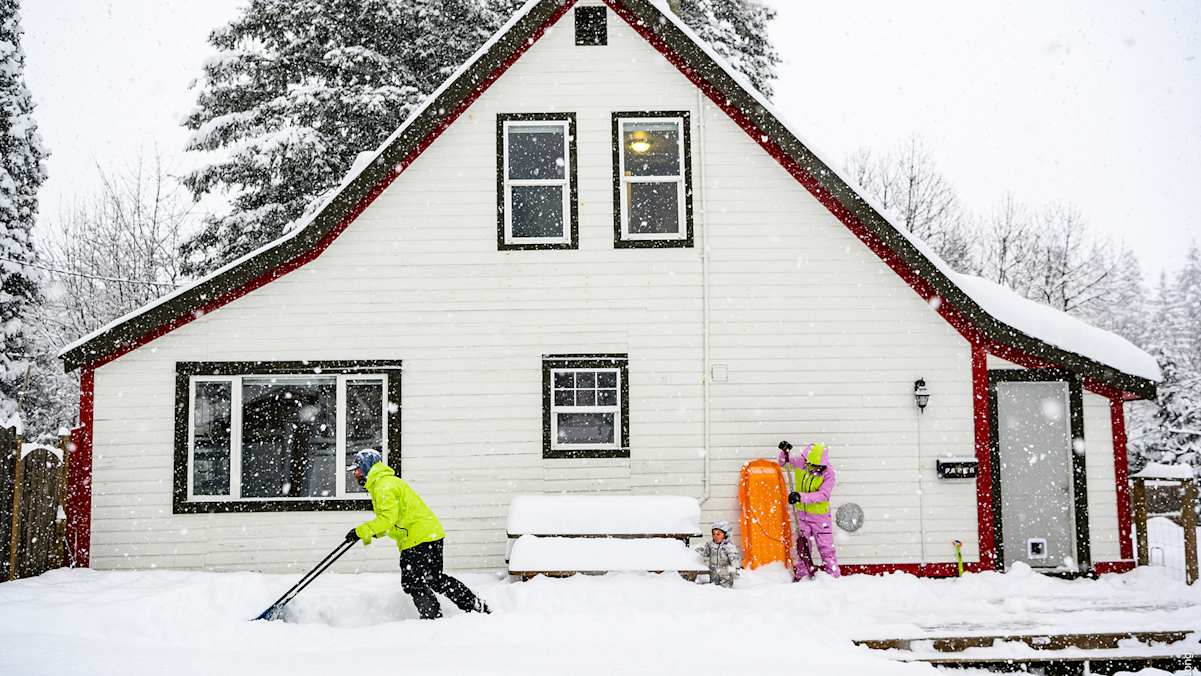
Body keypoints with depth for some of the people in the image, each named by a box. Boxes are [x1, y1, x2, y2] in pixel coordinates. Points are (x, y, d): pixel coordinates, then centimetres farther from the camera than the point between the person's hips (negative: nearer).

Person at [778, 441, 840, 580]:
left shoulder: (828, 473, -20)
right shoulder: (799, 462, -9)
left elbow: (823, 495, -29)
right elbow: (783, 463, 9)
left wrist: (801, 497, -38)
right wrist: (785, 453, -14)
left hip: (820, 515, -4)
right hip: (802, 513, 4)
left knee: (826, 547, 0)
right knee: (802, 546, 14)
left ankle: (832, 576, 9)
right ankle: (801, 575, 25)